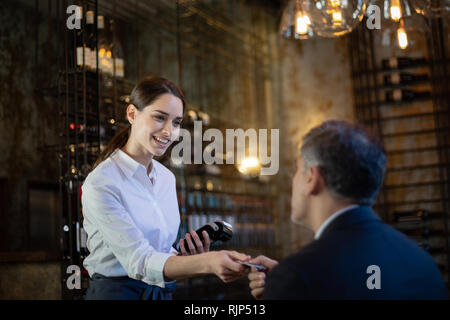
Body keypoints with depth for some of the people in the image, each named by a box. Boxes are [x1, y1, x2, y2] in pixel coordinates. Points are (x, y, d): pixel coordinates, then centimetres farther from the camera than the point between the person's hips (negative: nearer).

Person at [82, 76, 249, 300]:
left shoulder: (167, 178, 4)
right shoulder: (101, 183, -17)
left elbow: (162, 251, 11)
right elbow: (138, 261, -25)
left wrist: (190, 259, -8)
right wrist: (207, 263, -37)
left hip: (162, 292, 6)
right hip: (114, 291, -6)